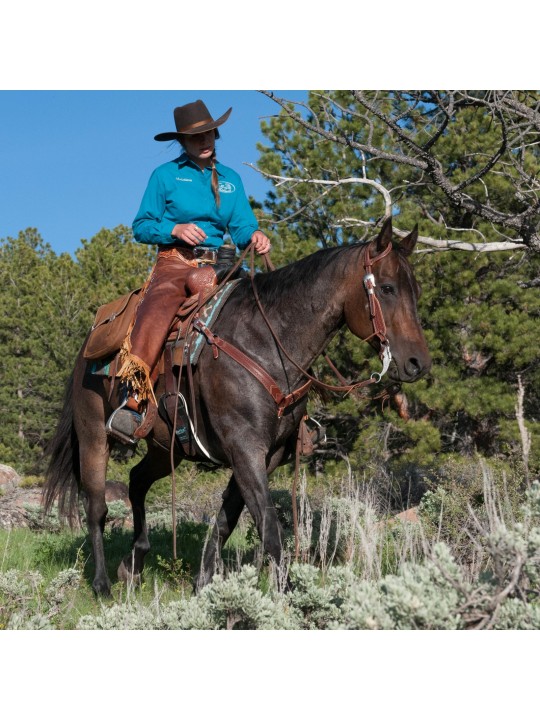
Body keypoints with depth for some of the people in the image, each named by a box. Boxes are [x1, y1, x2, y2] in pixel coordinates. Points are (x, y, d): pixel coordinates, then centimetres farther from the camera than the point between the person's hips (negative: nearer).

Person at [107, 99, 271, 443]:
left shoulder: (231, 179, 17)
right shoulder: (165, 175, 7)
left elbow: (242, 227, 13)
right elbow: (142, 227, 5)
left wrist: (254, 237, -11)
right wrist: (175, 229, -14)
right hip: (174, 263, -5)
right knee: (160, 307, -35)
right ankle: (134, 398, -45)